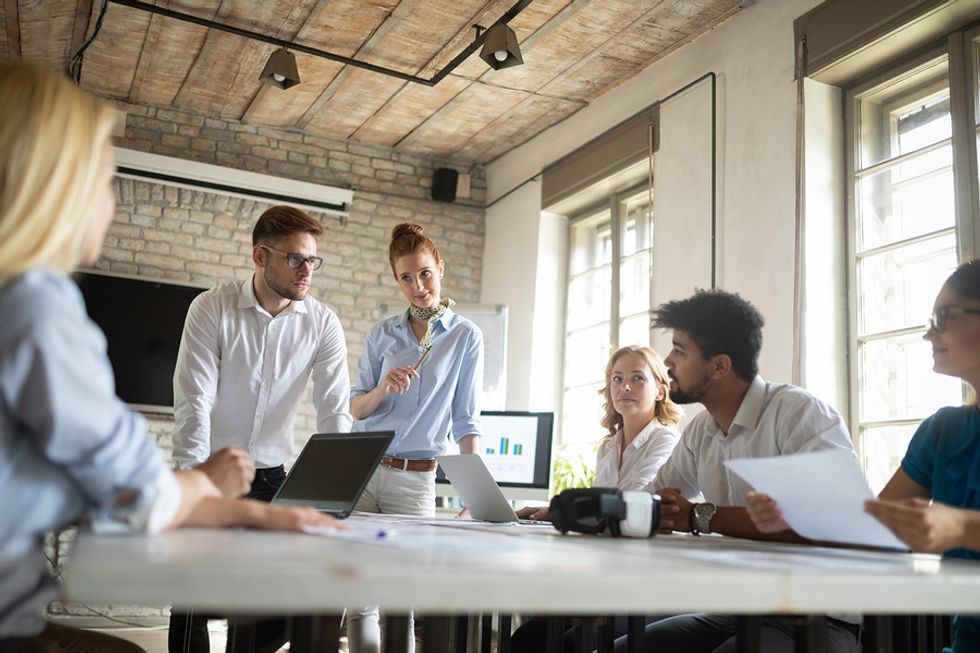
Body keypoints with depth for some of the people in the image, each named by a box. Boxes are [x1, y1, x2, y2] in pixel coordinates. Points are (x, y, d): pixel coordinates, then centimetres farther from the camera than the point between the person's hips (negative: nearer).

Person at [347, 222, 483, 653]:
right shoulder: (382, 334, 9)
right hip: (362, 469, 3)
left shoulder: (465, 336, 2)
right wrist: (382, 389, -14)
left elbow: (466, 420, 1)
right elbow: (356, 409, 8)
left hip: (415, 477, -2)